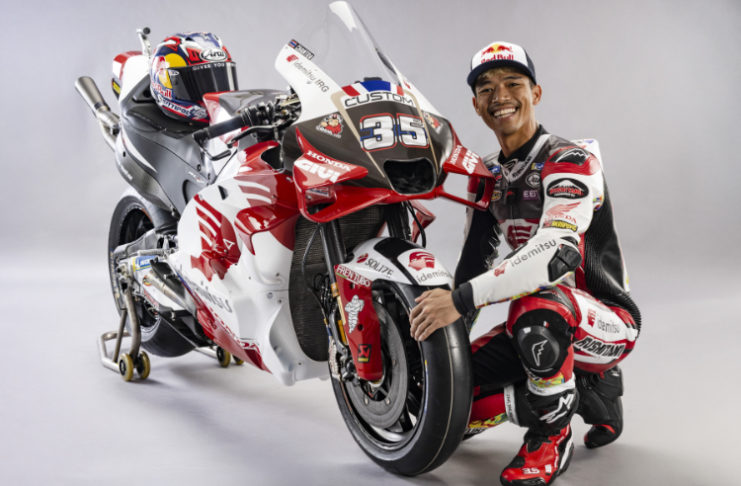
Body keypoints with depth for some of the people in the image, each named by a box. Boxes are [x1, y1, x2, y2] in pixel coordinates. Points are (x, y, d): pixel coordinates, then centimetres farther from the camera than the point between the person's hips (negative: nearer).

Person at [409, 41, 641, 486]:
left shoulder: (571, 161, -17)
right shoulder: (486, 175, 8)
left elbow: (558, 252, -35)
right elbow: (473, 260, 9)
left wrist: (464, 299, -42)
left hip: (607, 320, -8)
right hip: (548, 329, 8)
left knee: (537, 307, -42)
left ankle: (553, 437, -14)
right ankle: (587, 393, 9)